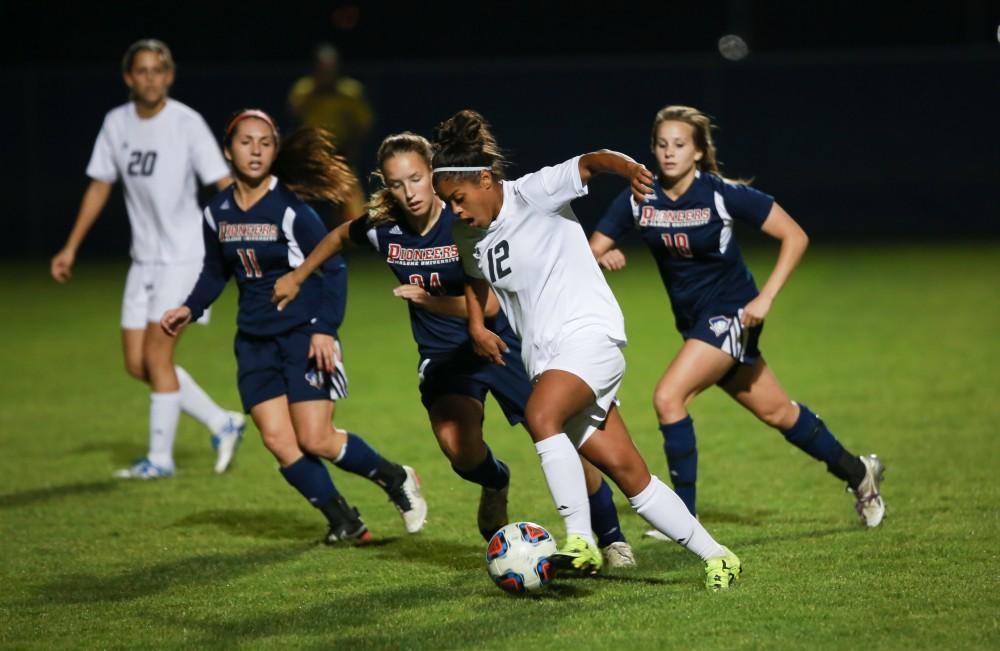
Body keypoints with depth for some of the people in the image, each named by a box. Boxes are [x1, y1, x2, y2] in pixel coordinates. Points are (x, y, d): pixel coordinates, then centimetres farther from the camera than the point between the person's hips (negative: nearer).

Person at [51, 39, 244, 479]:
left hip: (183, 257, -6)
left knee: (156, 355, -10)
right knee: (136, 364, 4)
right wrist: (71, 248, 16)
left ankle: (160, 459, 2)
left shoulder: (187, 124, -13)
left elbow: (223, 185, -15)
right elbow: (99, 187, 15)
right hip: (144, 258, 6)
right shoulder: (116, 124, 4)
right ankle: (222, 425, 18)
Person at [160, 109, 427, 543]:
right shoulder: (218, 212, 3)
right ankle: (345, 522, 8)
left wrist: (325, 328, -20)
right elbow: (215, 273, 18)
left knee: (315, 441, -10)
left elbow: (332, 267, -12)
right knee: (278, 441, -6)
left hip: (304, 334, -5)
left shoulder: (290, 206, -14)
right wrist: (190, 309, 2)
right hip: (254, 340, 5)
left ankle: (396, 479, 15)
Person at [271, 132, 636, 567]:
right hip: (443, 353, 2)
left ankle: (611, 538, 10)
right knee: (459, 448, -24)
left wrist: (429, 300, -33)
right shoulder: (382, 229, -8)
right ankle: (495, 484, 14)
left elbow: (489, 305, -21)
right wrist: (297, 278, 25)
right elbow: (340, 237, 17)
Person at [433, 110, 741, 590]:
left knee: (540, 415, -33)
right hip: (545, 357, 7)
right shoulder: (468, 234, 10)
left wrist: (626, 167, -46)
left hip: (589, 334, -7)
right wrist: (476, 325, 15)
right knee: (628, 473, 0)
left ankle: (580, 541, -32)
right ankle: (715, 556, 8)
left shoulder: (534, 194, -10)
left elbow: (588, 163, -25)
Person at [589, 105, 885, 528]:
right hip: (692, 320, 6)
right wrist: (602, 258, -28)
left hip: (731, 315, -6)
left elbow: (795, 237, -13)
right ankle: (858, 473, 38)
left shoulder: (723, 194, -18)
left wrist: (766, 297, -20)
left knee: (668, 397, -23)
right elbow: (590, 252, -4)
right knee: (776, 412, 17)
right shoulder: (639, 200, -5)